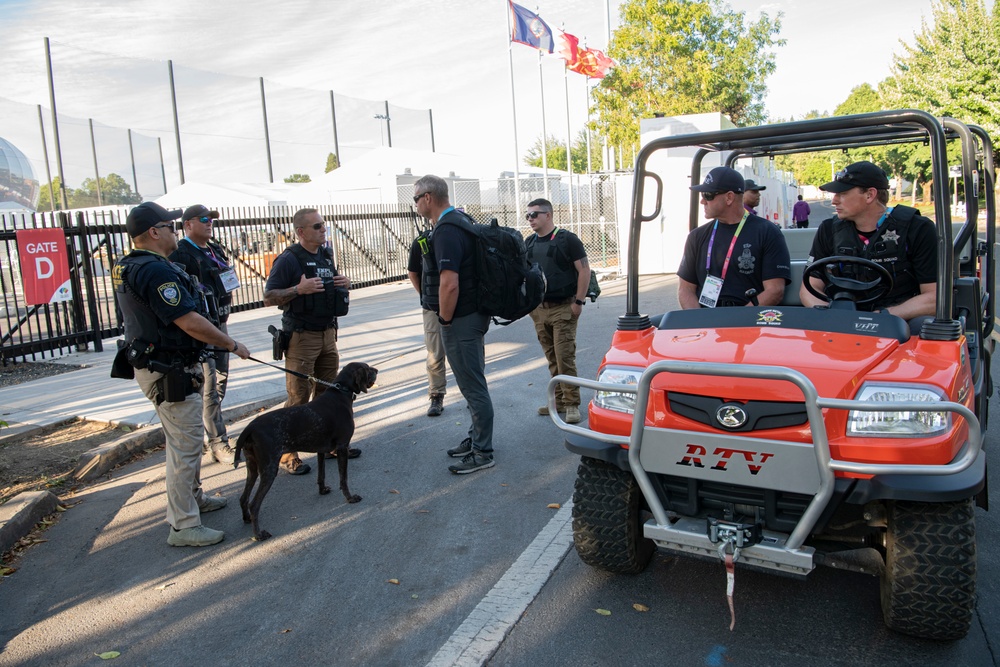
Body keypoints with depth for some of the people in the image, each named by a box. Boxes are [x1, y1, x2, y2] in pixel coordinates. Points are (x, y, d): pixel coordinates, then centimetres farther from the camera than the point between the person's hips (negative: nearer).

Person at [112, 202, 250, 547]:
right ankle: (184, 525, 6)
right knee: (185, 445, -3)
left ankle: (193, 496, 40)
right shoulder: (157, 270, -23)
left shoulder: (126, 268, 12)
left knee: (183, 439, 24)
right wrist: (232, 344, -13)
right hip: (169, 372, -11)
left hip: (151, 362, 11)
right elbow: (190, 322, -25)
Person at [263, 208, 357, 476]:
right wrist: (298, 289, -26)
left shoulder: (326, 255, 12)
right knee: (298, 398, -4)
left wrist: (345, 284, 2)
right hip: (301, 336, -7)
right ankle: (288, 454, 7)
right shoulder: (289, 259, -11)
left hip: (328, 333, 7)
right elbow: (268, 298, -13)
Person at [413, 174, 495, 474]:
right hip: (474, 314, 11)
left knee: (473, 387, -1)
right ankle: (476, 439, 33)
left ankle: (482, 453, 9)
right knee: (474, 384, 19)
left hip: (461, 319, -11)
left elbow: (449, 284, -29)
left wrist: (445, 319, -15)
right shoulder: (460, 221, 14)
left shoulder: (446, 231, -20)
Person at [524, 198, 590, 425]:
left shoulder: (567, 239, -6)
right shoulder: (529, 243, 11)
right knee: (552, 358, 10)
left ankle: (572, 403, 1)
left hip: (563, 308, -6)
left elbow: (584, 270, -9)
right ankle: (559, 400, 20)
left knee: (565, 357, -7)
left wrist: (578, 301, -13)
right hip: (539, 310, 6)